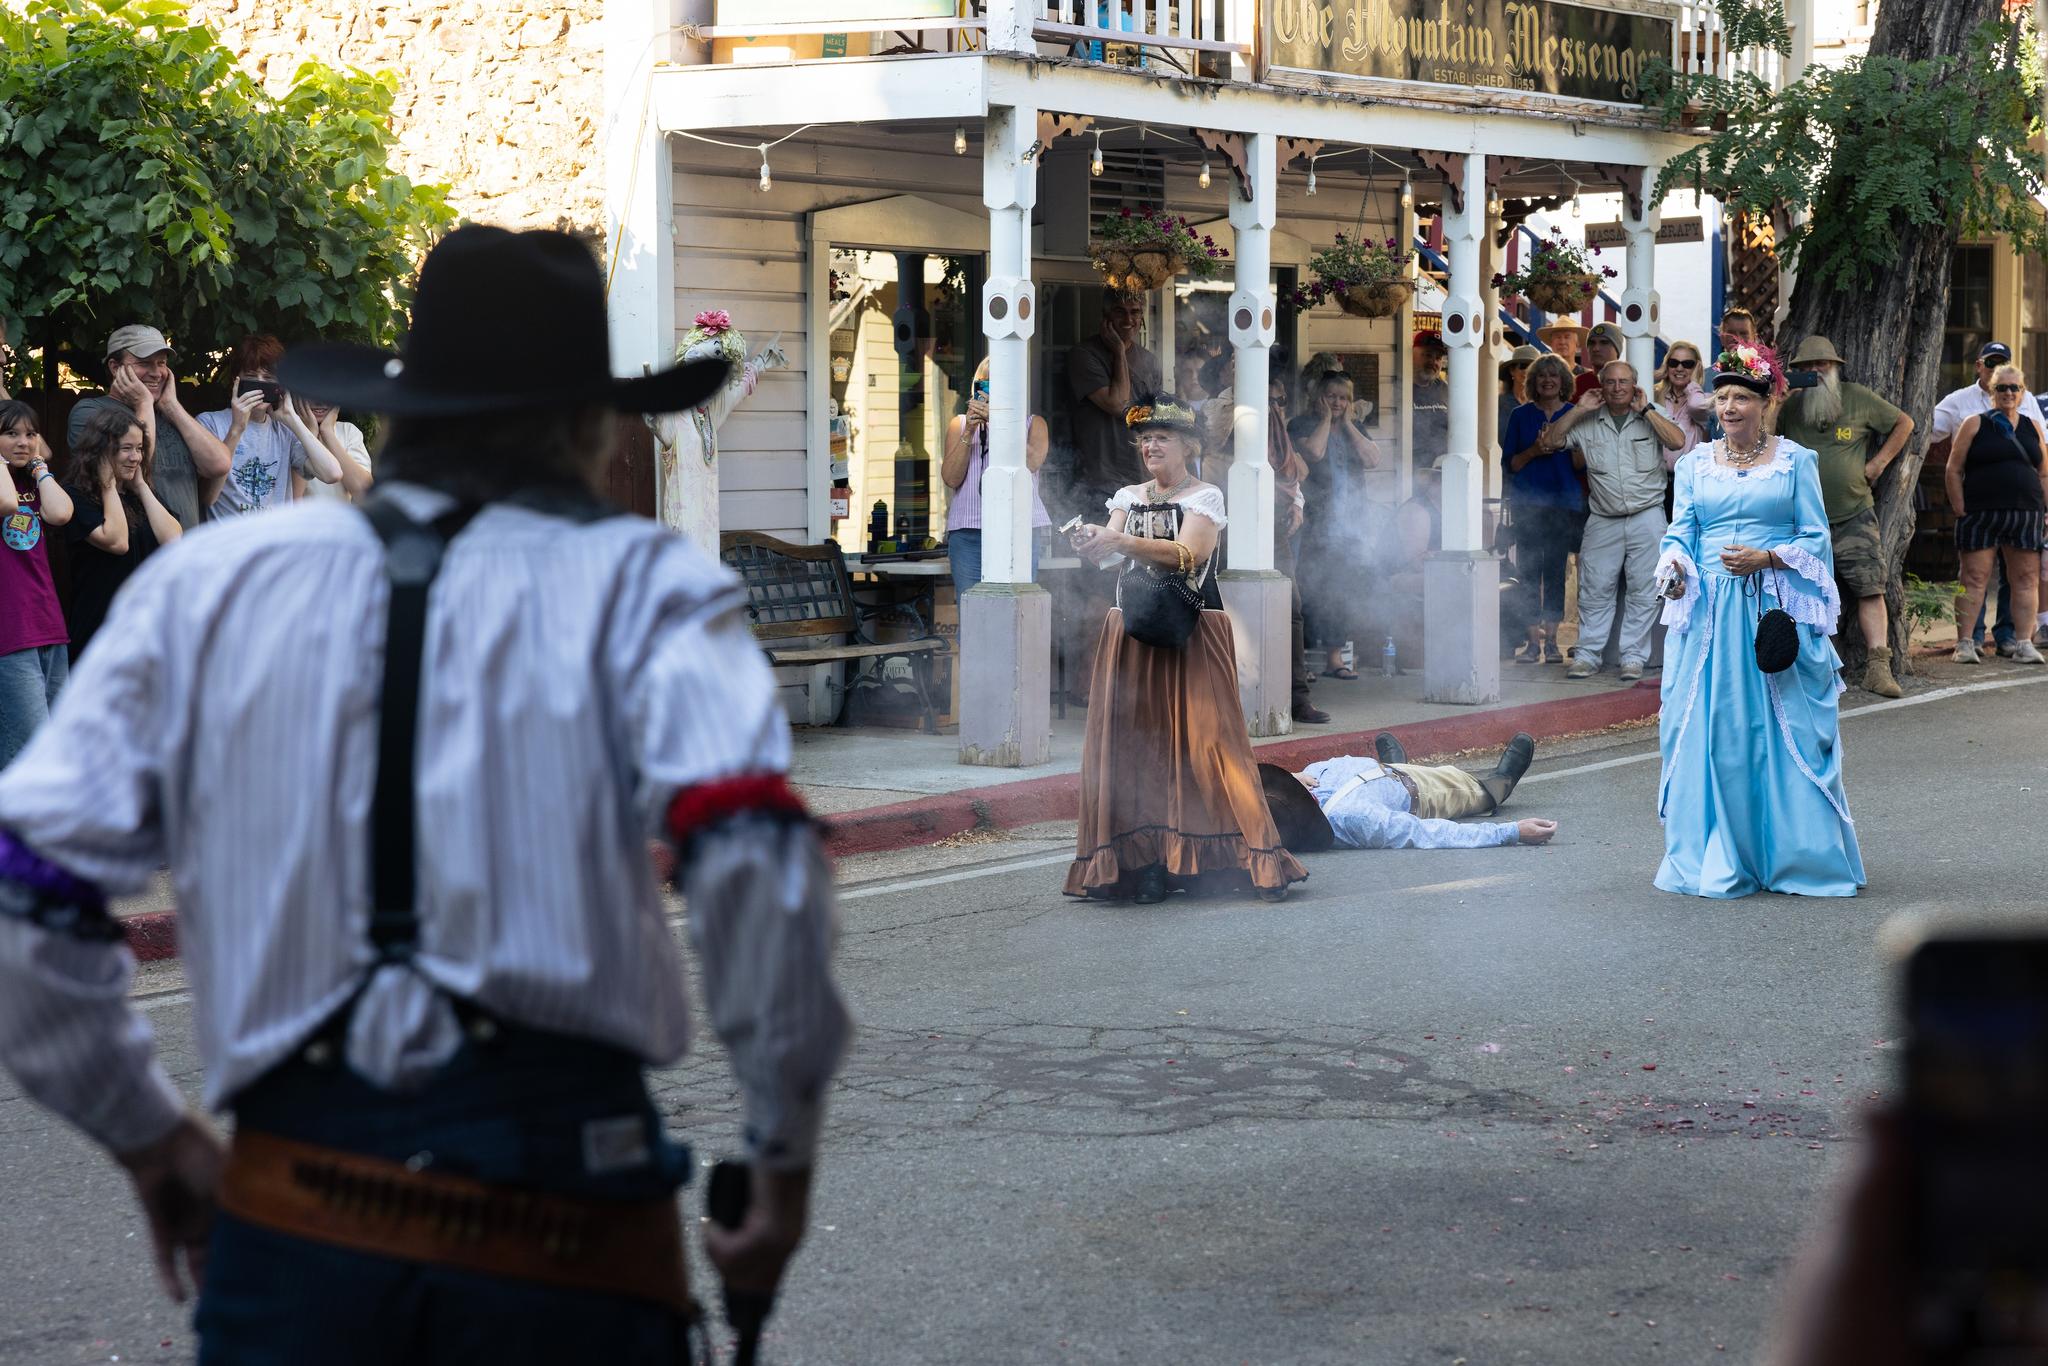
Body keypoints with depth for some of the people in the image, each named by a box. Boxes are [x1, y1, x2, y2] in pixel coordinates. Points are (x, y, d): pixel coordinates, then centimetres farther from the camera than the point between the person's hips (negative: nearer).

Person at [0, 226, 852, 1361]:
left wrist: (146, 1133, 16)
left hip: (289, 1220, 2)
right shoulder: (636, 585, 2)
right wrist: (785, 1153, -2)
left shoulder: (204, 582, 10)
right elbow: (752, 853, -14)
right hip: (559, 1219, -2)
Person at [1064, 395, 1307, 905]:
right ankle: (1145, 859, -1)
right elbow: (1109, 549, -1)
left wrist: (1121, 541, -28)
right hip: (1133, 634, 5)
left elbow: (1187, 553, -18)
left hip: (1192, 635, -5)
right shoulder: (1128, 498, 14)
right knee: (1134, 743, -3)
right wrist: (1092, 543, -25)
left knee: (1202, 739, -11)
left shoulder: (1204, 497, -1)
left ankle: (1256, 857, -8)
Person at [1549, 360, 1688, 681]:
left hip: (1646, 518, -1)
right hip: (1603, 520, 1)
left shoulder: (1649, 419, 3)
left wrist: (1645, 410, -10)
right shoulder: (1588, 423, 7)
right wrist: (1579, 410, -2)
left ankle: (1634, 657, 5)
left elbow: (1678, 441, -13)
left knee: (1643, 591, 0)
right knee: (1595, 590, 2)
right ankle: (1587, 655, 7)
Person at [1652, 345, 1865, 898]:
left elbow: (1816, 538, 3)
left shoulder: (1795, 461, 5)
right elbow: (1679, 534, 7)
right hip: (1708, 615, 2)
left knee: (1785, 735, -4)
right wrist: (1674, 567, -15)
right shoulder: (1694, 464, 13)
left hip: (1778, 614, -2)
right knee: (1710, 734, -1)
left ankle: (1795, 858, 5)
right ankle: (1717, 862, 6)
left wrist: (1766, 557, -13)